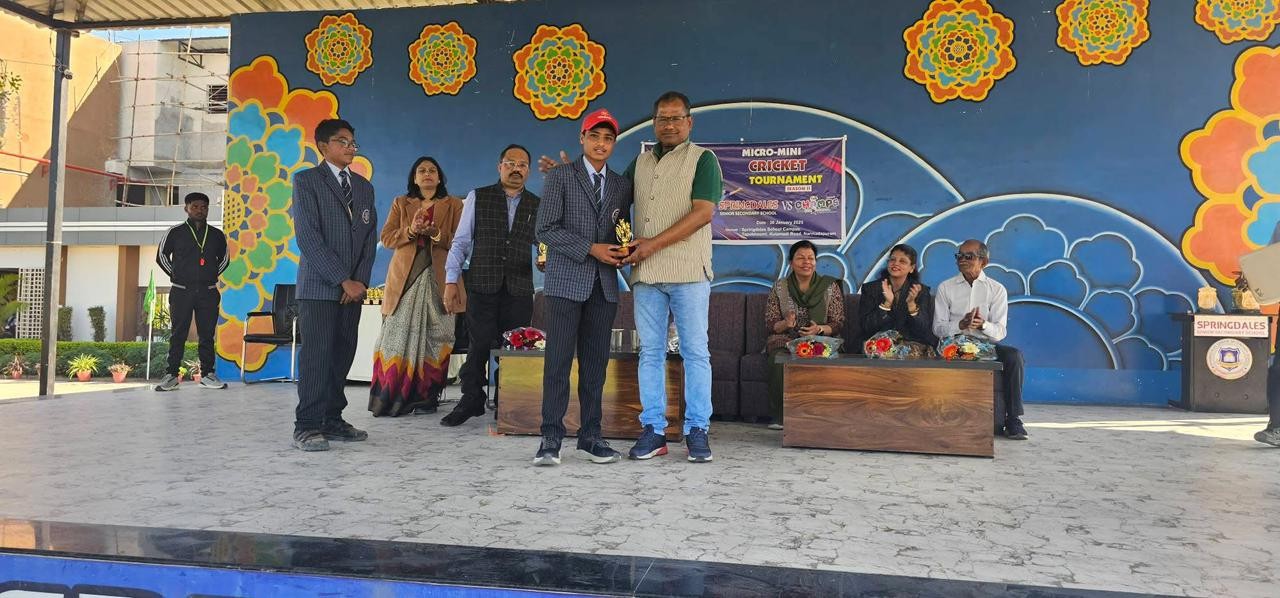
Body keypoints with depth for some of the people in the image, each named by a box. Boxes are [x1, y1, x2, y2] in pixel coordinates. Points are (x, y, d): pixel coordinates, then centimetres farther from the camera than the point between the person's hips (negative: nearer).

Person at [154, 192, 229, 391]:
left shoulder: (217, 235, 8)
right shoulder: (175, 233, 3)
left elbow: (224, 258, 20)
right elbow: (161, 256, 11)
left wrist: (213, 275, 10)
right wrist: (175, 275, 5)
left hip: (208, 292, 2)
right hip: (181, 292, -2)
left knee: (207, 334, 4)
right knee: (178, 334, 1)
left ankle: (207, 374, 10)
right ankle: (172, 375, 6)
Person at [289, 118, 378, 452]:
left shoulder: (364, 187, 17)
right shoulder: (307, 180, -1)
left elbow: (370, 237, 14)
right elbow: (308, 237, -10)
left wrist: (360, 281, -1)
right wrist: (343, 280, -14)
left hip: (353, 289, 6)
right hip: (319, 286, -5)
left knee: (342, 356, 6)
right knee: (317, 356, -9)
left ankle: (332, 421, 13)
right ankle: (307, 427, -4)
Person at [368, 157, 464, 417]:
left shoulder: (454, 205, 13)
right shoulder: (400, 203, 16)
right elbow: (386, 238, 7)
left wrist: (436, 234, -14)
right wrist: (411, 231, -10)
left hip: (438, 280, 0)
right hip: (405, 278, 1)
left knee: (434, 338, -4)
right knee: (399, 335, -7)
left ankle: (426, 398, 2)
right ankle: (389, 398, -1)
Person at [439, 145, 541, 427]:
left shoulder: (537, 205, 13)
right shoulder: (478, 198, 8)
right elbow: (461, 242, 6)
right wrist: (451, 281, -2)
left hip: (520, 290, 2)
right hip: (482, 287, -1)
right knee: (479, 345, -1)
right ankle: (471, 400, 14)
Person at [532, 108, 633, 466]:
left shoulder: (621, 185, 16)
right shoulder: (560, 177, 2)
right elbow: (546, 229, -5)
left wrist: (622, 253, -1)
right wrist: (590, 249, -12)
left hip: (604, 285, 4)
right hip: (567, 280, -4)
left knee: (596, 362, 5)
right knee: (559, 360, -5)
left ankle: (590, 437, 10)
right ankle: (551, 439, 1)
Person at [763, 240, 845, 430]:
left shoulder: (830, 286, 7)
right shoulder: (780, 287, 9)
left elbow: (838, 324, 5)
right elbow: (769, 323, 7)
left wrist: (819, 329, -16)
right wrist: (785, 324, -16)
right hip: (785, 340, 1)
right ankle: (779, 416, -23)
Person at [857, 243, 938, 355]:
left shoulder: (921, 291, 7)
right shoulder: (870, 289, 5)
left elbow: (924, 330, -4)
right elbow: (865, 327, -6)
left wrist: (911, 303, -19)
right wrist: (886, 303, -17)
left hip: (912, 343, 1)